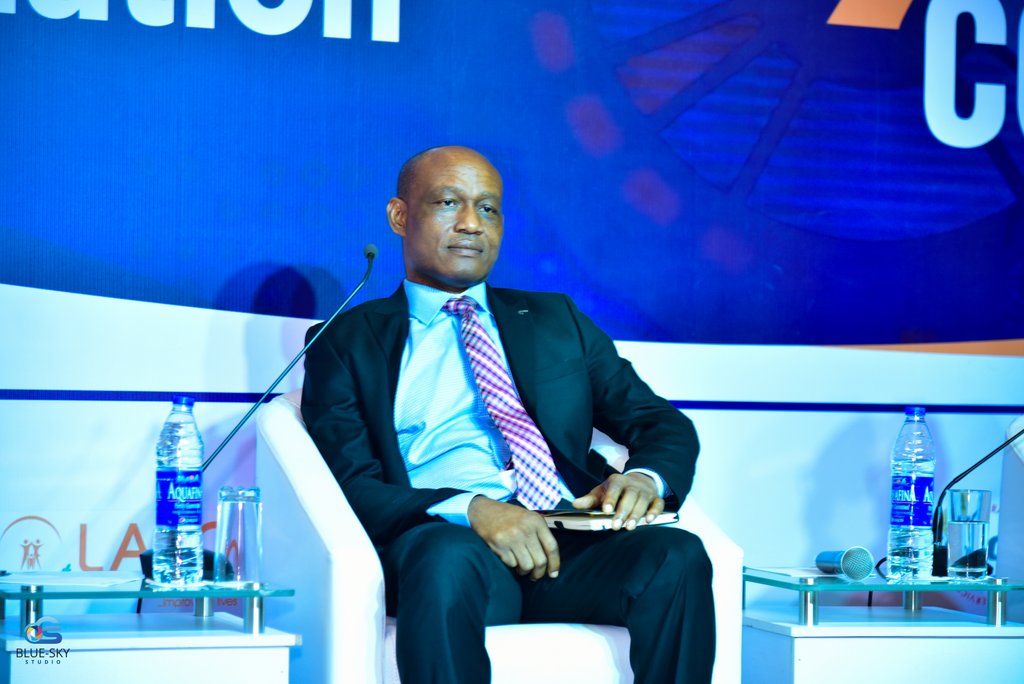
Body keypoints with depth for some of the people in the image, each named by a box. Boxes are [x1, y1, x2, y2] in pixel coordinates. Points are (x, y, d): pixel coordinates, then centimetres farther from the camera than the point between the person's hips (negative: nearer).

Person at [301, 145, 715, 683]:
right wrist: (469, 509, -18)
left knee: (676, 556, -29)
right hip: (440, 541, -3)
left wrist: (646, 477, -5)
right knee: (452, 557, -39)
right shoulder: (346, 341, 15)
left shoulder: (557, 321, 27)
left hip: (569, 542, 3)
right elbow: (350, 488, 2)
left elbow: (664, 424, 22)